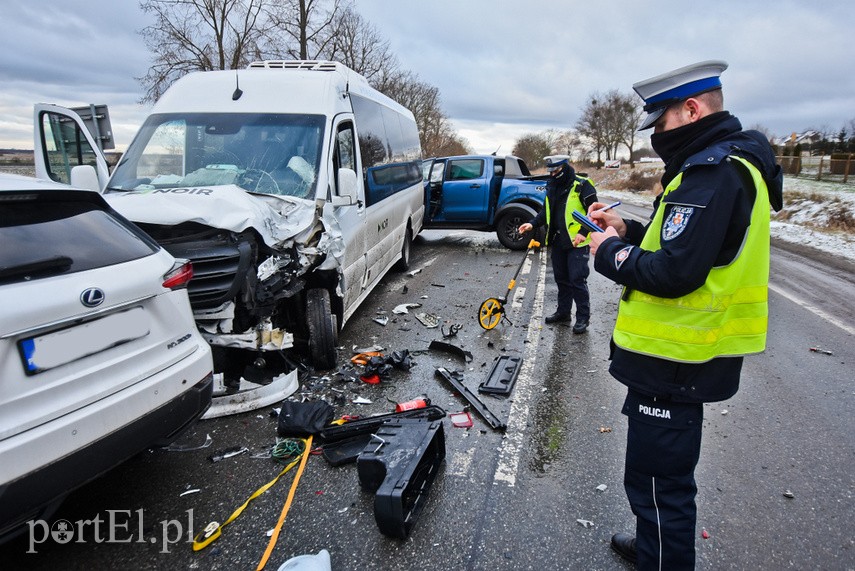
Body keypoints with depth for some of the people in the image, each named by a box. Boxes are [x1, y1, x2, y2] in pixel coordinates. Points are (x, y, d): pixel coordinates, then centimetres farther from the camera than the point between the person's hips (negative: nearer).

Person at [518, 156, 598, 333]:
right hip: (558, 241, 7)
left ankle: (583, 317, 5)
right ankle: (563, 311, 27)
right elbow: (546, 211, 20)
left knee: (577, 279, -6)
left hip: (577, 243, -7)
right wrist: (533, 224, 4)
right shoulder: (552, 186, 12)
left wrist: (584, 232, -22)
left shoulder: (582, 185, -10)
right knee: (561, 278, 14)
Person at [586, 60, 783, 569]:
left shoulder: (714, 171, -20)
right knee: (663, 471, 26)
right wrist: (629, 231, 7)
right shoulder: (728, 162, 13)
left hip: (674, 363, -11)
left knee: (658, 479, 3)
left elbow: (673, 272, -28)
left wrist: (609, 253, -12)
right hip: (682, 355, 11)